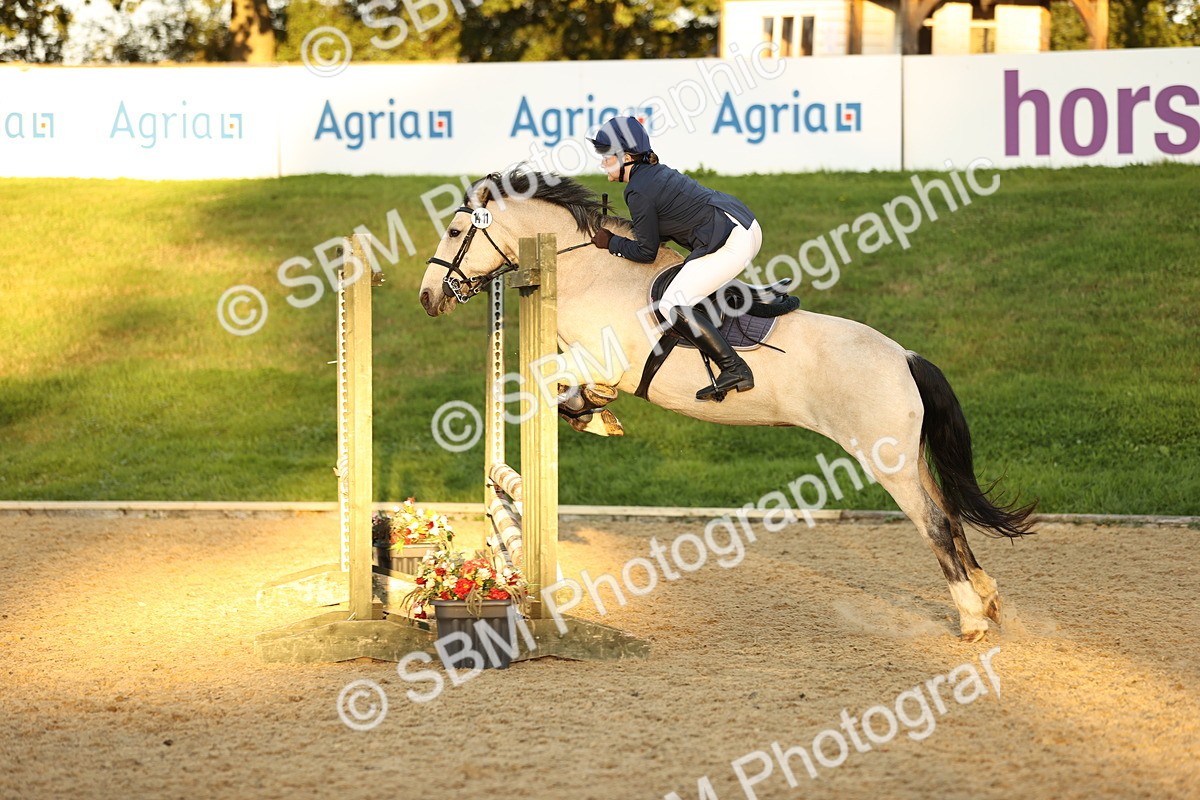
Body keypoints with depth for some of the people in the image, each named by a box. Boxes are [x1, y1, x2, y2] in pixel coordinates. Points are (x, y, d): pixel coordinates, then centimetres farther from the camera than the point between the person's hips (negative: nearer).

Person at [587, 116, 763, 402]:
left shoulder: (639, 192, -11)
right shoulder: (655, 172, 17)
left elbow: (646, 252, -5)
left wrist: (611, 243, 10)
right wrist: (620, 229, 21)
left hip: (729, 242, -11)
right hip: (746, 227, 11)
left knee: (673, 306, -11)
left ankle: (735, 370, -15)